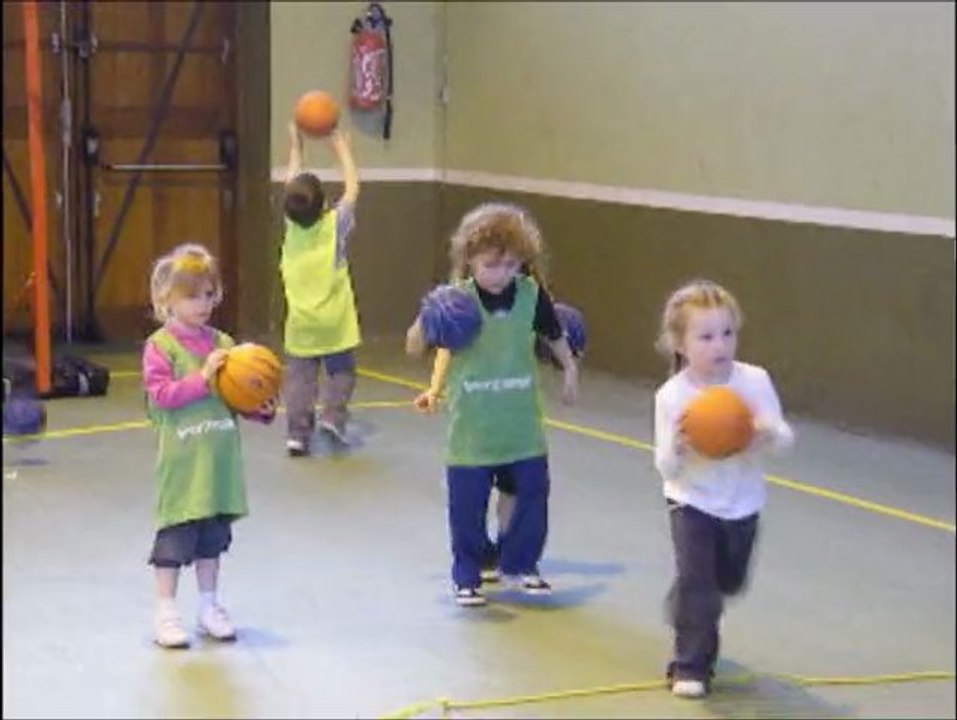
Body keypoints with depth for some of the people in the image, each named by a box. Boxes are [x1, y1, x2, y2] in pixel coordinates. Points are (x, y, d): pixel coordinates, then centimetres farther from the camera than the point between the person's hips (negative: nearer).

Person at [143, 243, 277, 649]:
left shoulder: (222, 343, 8)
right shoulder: (160, 346, -7)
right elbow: (160, 394, -17)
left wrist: (262, 409, -6)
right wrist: (202, 379, -23)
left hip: (220, 460, 5)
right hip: (181, 462, -5)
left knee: (213, 538, 14)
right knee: (174, 537, 1)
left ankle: (209, 606, 26)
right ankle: (165, 614, 11)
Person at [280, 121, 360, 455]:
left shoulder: (291, 225, -1)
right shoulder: (335, 224, -9)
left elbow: (292, 188, 13)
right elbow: (352, 188, 4)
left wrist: (295, 146, 20)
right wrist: (343, 150, 13)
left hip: (300, 322, 2)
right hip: (334, 321, -2)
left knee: (300, 378, 5)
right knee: (340, 371, 12)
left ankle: (297, 433, 0)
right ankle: (332, 415, -6)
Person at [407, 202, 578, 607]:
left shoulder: (531, 296, -6)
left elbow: (554, 334, 13)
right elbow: (413, 349, -8)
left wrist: (569, 369, 19)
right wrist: (426, 320, -26)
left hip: (522, 425, 3)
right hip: (471, 429, -3)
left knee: (532, 495, 12)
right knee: (467, 507, 3)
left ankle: (520, 564, 32)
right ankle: (466, 576, 21)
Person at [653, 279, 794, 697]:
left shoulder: (755, 381, -14)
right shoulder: (671, 396, -17)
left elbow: (785, 440, -12)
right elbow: (666, 468, -14)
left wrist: (768, 433, -34)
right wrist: (677, 447, -36)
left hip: (742, 504, 3)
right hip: (693, 503, -3)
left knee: (729, 582, 20)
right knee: (695, 580, -11)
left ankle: (691, 624, 51)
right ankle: (690, 667, 2)